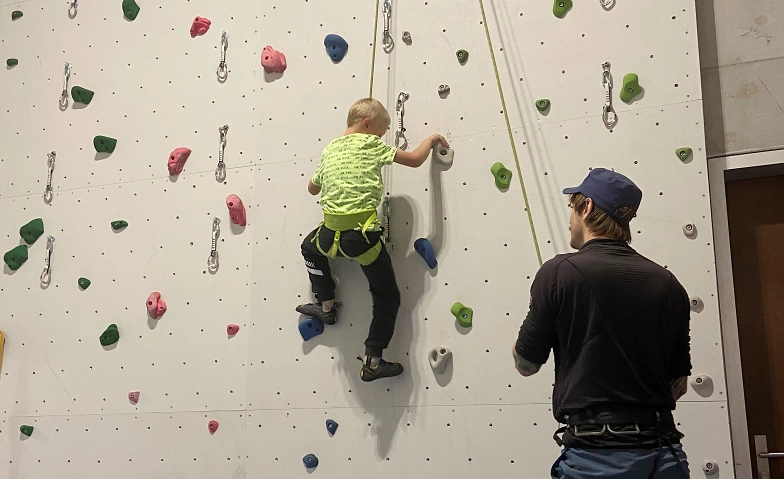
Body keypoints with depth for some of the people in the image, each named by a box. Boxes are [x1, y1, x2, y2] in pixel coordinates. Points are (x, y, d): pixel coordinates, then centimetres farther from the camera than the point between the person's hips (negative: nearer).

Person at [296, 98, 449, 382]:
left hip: (331, 233, 5)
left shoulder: (329, 150, 15)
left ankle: (326, 306, 39)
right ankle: (372, 362, 11)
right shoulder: (369, 144, 0)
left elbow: (312, 188, 29)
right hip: (362, 233, -4)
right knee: (388, 298, 10)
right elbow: (415, 160, 0)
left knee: (310, 248, 40)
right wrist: (431, 139, 18)